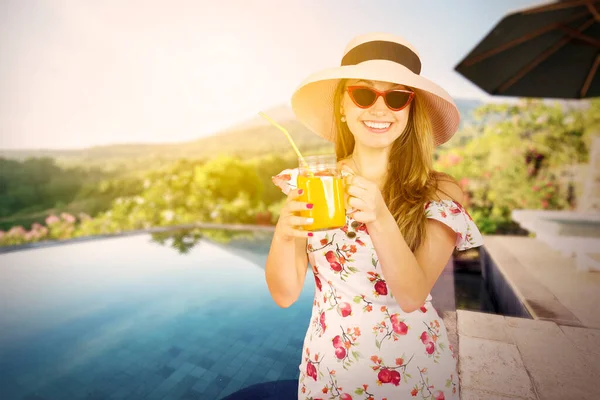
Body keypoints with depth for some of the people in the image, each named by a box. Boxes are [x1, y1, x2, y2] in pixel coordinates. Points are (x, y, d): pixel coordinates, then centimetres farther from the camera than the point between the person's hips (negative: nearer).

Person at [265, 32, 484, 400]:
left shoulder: (438, 195, -12)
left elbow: (412, 296, -19)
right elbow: (285, 294, -11)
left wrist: (380, 219, -34)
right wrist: (284, 234, -30)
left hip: (412, 369, -1)